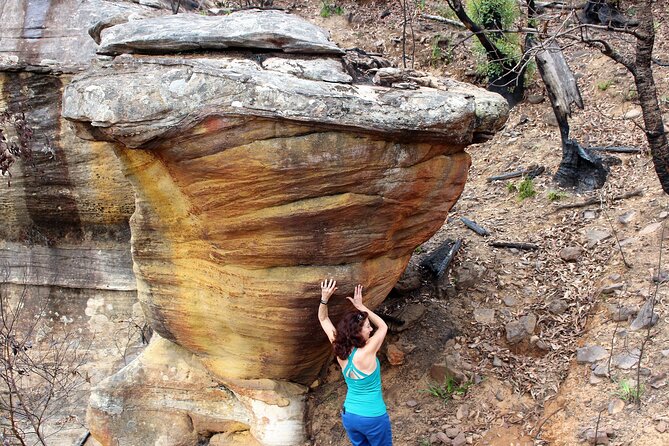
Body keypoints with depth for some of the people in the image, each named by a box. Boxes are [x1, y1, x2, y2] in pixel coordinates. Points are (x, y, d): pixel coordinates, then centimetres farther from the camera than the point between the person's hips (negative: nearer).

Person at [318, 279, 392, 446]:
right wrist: (360, 306, -9)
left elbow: (323, 319, 0)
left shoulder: (340, 351, -10)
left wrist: (324, 298, -12)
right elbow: (383, 326, -10)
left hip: (349, 416, 6)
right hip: (373, 418, -6)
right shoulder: (366, 353, -25)